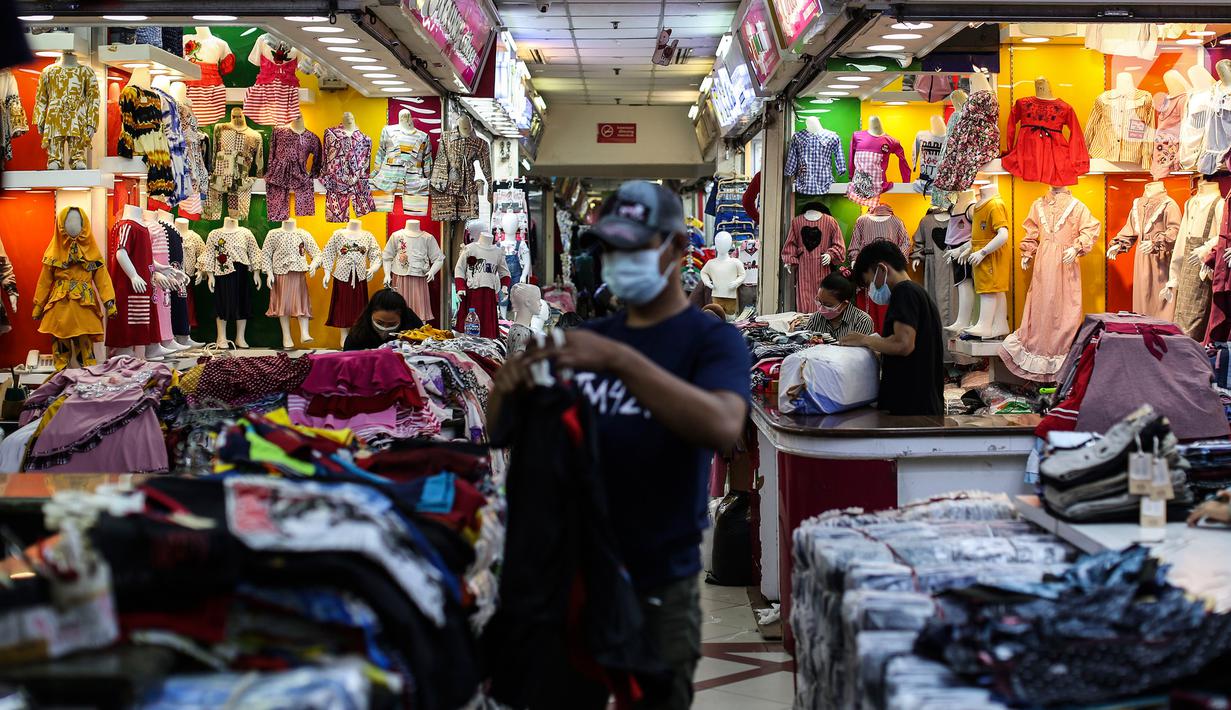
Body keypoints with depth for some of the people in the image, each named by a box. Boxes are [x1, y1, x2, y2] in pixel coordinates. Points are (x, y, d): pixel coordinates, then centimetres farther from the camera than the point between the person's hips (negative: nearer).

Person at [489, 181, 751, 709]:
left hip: (658, 586, -4)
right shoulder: (587, 337, 10)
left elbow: (723, 427, -26)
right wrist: (508, 388, -13)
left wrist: (620, 360, -34)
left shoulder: (712, 339, -6)